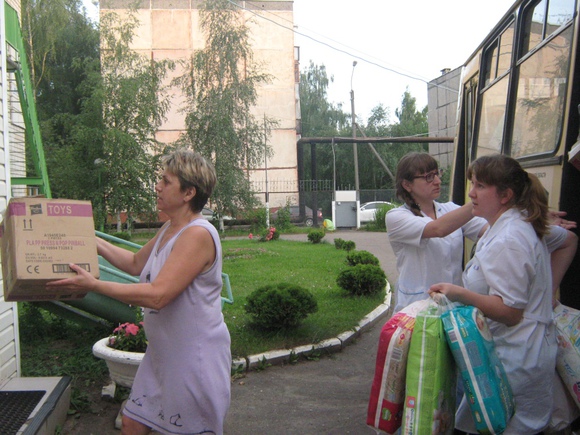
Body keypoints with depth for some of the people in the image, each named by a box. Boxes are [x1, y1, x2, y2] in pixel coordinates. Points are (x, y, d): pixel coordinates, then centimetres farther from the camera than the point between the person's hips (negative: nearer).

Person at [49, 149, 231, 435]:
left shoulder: (198, 234, -23)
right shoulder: (169, 229, 8)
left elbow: (157, 295, -29)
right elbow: (136, 264, 23)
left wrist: (94, 285, -24)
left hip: (195, 358, -9)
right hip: (162, 354, 9)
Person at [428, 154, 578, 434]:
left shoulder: (506, 242, -23)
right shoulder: (524, 224, 8)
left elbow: (511, 312, -24)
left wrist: (460, 294, -33)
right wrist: (549, 284, 21)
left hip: (513, 363, -10)